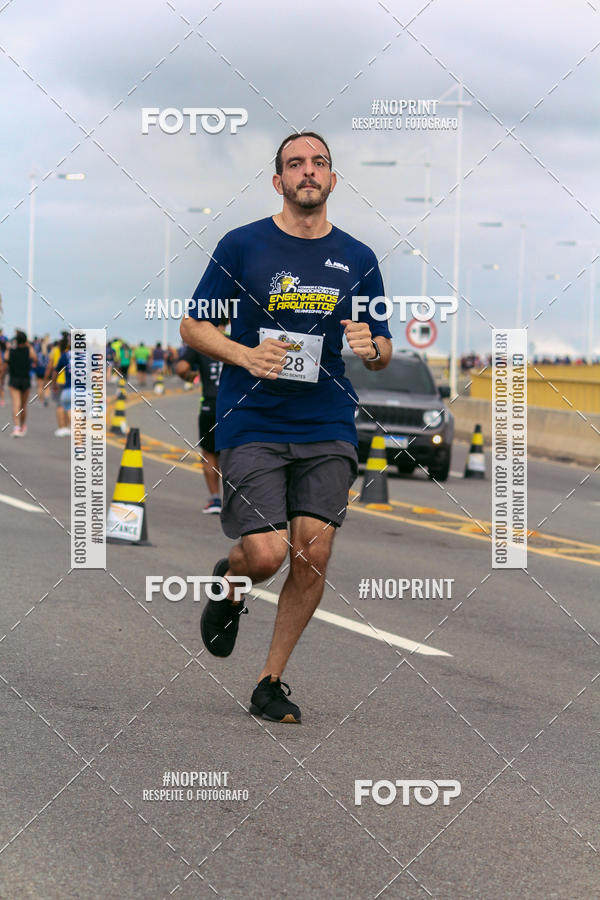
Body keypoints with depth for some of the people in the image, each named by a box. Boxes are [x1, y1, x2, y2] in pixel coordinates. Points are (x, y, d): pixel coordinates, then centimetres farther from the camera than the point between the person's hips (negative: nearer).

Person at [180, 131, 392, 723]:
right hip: (251, 425, -3)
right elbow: (193, 325, 4)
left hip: (328, 431, 3)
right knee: (267, 554, -13)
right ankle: (228, 584, 25)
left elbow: (384, 354, 15)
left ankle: (271, 682, 12)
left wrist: (371, 347, -10)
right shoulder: (242, 246, 1)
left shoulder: (357, 259, 9)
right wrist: (245, 355, -14)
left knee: (312, 555, -5)